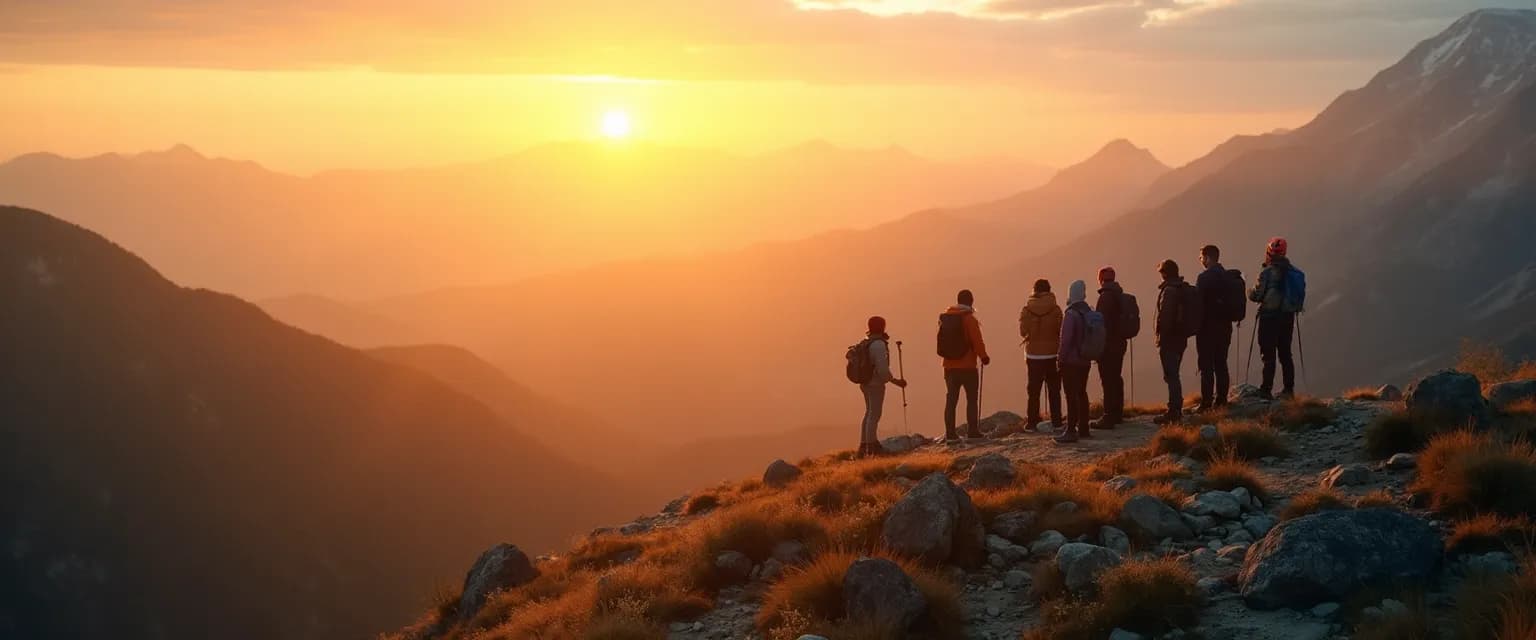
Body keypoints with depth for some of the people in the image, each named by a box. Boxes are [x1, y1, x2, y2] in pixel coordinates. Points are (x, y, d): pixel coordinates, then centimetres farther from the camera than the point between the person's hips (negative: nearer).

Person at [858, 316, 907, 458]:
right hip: (876, 384, -10)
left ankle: (864, 446, 22)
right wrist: (895, 381, -14)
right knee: (874, 414, -6)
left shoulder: (866, 342, 10)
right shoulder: (879, 345, -19)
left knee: (869, 413, 18)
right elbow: (882, 369, -23)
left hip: (866, 383, 10)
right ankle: (872, 446, -5)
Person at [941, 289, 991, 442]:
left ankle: (950, 433, 4)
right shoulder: (969, 319, -13)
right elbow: (977, 341, -14)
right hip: (967, 366, -5)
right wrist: (984, 356, 0)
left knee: (951, 399, 8)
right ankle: (972, 431, 5)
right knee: (972, 398, 7)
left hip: (950, 365, 5)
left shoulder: (946, 317, 5)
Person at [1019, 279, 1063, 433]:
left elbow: (1023, 332, -3)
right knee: (1054, 390, 8)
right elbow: (1061, 331, -4)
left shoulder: (1026, 310, -8)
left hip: (1033, 355, 0)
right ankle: (1056, 422, 6)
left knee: (1034, 391, 8)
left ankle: (1033, 423, 6)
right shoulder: (1055, 309, -10)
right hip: (1052, 354, 0)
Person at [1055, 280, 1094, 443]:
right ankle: (1083, 428, 20)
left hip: (1071, 361, -8)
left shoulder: (1071, 314, -18)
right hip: (1085, 361, 8)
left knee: (1071, 395, -7)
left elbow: (1066, 339, -20)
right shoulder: (1088, 312, 8)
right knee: (1081, 393, 15)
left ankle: (1071, 430, -9)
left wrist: (1061, 358, -13)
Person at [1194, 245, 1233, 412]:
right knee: (1221, 365, 12)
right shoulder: (1227, 276, 8)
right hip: (1224, 326, 7)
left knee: (1206, 366, -5)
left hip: (1208, 327, -7)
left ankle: (1206, 402, -7)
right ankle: (1221, 400, 14)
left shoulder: (1204, 278, -13)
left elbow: (1199, 302, -15)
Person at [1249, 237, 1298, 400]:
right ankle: (1289, 389, 15)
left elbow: (1255, 295, -12)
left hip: (1270, 317, -6)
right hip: (1288, 316, 6)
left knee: (1268, 354, -4)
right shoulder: (1292, 271, 5)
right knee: (1285, 353, 13)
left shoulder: (1267, 272, -14)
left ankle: (1266, 389, -7)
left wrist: (1251, 293, 8)